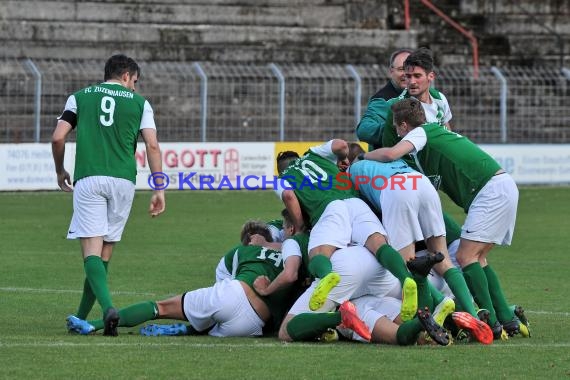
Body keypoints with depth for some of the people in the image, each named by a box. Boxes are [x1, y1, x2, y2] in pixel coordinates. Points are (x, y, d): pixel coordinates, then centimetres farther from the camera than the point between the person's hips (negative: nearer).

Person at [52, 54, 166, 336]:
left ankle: (107, 306, -30)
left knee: (91, 250, -7)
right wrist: (159, 189, 2)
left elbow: (57, 138, 4)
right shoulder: (139, 103, 12)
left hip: (88, 179, -1)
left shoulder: (80, 97, 13)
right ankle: (81, 318, 18)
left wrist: (60, 171, 21)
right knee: (105, 252, 12)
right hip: (123, 180, 1)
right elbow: (152, 146, 2)